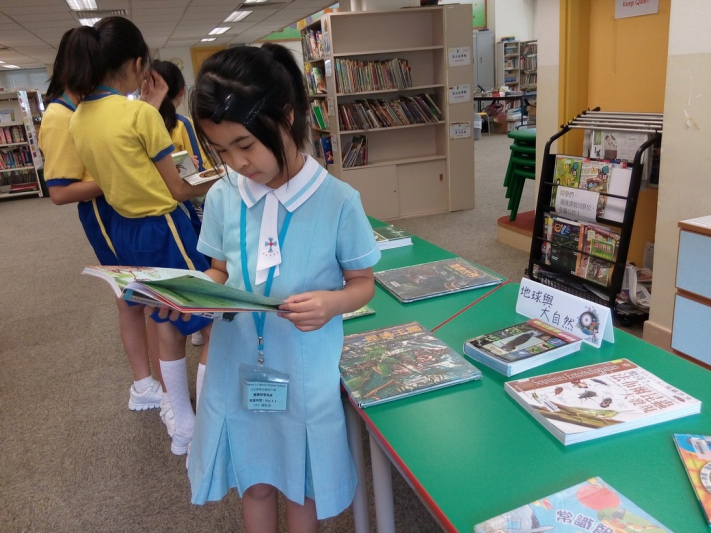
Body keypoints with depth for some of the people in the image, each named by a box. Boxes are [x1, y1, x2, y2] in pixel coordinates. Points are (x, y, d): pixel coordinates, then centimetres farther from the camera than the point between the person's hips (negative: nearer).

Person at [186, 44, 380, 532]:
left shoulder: (337, 200, -16)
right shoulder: (222, 198, -5)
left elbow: (363, 283, -5)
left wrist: (333, 302, -26)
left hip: (306, 372, -2)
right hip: (238, 366, 3)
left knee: (302, 486, 19)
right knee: (254, 483, 22)